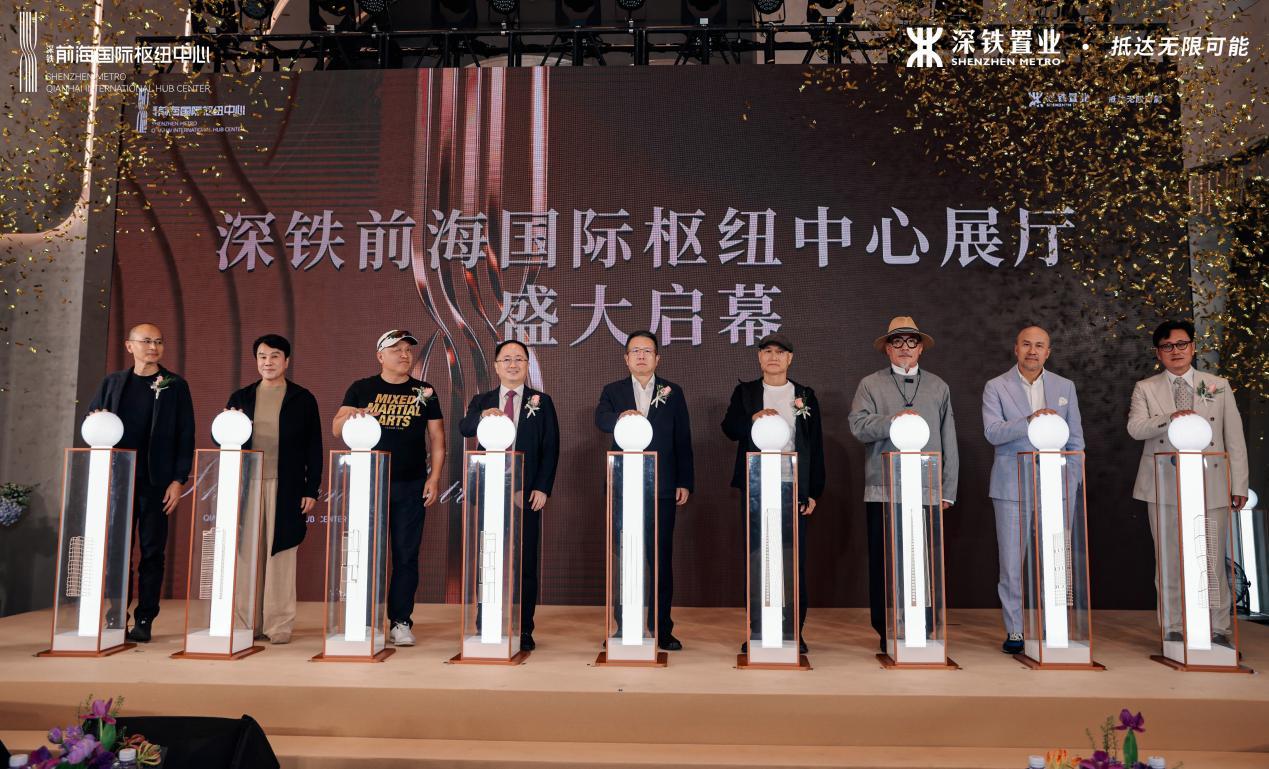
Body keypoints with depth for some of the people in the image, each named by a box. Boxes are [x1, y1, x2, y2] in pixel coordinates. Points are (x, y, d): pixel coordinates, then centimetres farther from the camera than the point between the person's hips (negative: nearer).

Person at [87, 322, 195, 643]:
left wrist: (178, 480, -7)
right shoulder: (112, 382, 11)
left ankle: (144, 621, 7)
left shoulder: (175, 386, 3)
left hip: (156, 482, -2)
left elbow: (185, 435, 0)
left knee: (152, 552, 1)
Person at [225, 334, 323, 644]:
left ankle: (279, 624, 5)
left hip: (286, 489, -2)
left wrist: (312, 490, -2)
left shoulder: (302, 399, 5)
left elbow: (314, 449, 4)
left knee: (280, 555, 0)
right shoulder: (240, 398, 13)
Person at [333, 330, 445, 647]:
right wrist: (352, 416, -22)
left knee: (406, 555, 2)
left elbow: (437, 438, 8)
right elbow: (337, 427, 0)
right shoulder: (361, 389, 8)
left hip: (411, 486, 0)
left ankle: (401, 622, 9)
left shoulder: (424, 392, 9)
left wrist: (434, 478, -2)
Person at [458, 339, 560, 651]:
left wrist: (542, 487, -8)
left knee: (525, 563, 2)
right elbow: (464, 429, -9)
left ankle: (524, 630, 10)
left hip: (527, 493, -1)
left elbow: (551, 448, 2)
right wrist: (483, 415, -30)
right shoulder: (482, 401, 11)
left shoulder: (542, 402, 7)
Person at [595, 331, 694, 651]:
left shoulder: (673, 393, 9)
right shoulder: (613, 391, 8)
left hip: (662, 489, 0)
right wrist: (621, 417, -36)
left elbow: (683, 441, 7)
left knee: (661, 561, 2)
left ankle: (661, 629, 12)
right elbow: (601, 418, -13)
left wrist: (685, 483, 0)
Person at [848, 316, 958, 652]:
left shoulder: (939, 388, 14)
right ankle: (887, 633, 12)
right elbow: (858, 426, -7)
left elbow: (949, 443, 12)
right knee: (883, 562, 2)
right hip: (883, 492, -1)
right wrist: (894, 419, -21)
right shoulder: (870, 385, 8)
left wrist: (948, 490, 7)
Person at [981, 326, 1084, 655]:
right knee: (1011, 563, 2)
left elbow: (1075, 439, 12)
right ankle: (1014, 631, 12)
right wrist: (1030, 420, -25)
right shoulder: (996, 387, 2)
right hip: (1012, 488, -2)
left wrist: (1074, 482, 5)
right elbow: (992, 432, -12)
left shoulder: (1065, 387, 10)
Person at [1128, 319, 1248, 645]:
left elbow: (1235, 438, 8)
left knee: (1213, 562, 3)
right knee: (1169, 562, 5)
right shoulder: (1145, 388, 7)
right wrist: (1170, 418, -26)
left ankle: (1219, 631, 16)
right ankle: (1172, 630, 15)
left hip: (1210, 487, 1)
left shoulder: (1219, 385, 9)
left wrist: (1239, 485, 4)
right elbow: (1135, 428, -9)